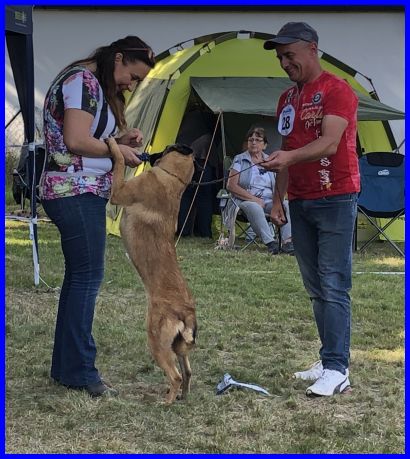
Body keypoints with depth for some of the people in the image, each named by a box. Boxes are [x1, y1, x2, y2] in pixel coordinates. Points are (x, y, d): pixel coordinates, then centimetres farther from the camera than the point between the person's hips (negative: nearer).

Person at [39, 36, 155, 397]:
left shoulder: (98, 87, 19)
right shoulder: (83, 80, -12)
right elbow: (76, 140, -21)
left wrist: (121, 138, 7)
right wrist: (118, 150, -9)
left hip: (85, 193, 10)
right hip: (75, 192, -10)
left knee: (79, 276, 10)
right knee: (88, 277, -9)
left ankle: (65, 366, 16)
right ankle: (80, 371, -4)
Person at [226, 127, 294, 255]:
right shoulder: (239, 160, 8)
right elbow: (231, 185, -3)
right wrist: (253, 198, -12)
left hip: (269, 201, 4)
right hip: (246, 201, -3)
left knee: (286, 204, -27)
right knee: (254, 207, -39)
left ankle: (287, 241, -40)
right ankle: (270, 242, -45)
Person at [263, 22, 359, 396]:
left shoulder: (337, 91, -8)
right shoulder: (287, 99, 16)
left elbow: (329, 143, -21)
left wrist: (288, 157, -36)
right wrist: (278, 198, 13)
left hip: (335, 200, -7)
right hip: (300, 203, 8)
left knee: (333, 288, -10)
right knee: (316, 288, 8)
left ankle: (337, 370, -9)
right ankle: (330, 360, 15)